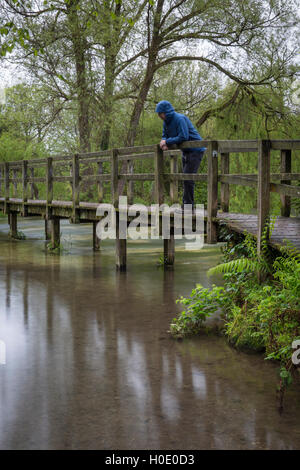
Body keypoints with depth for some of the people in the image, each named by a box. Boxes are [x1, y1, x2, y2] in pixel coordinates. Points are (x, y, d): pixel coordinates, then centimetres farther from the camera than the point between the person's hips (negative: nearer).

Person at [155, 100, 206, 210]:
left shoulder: (179, 119, -21)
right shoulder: (166, 122, 6)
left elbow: (183, 137, -28)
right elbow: (165, 135, 15)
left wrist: (167, 141, -20)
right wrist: (164, 142, -10)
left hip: (196, 150, -10)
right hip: (186, 151, 10)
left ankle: (188, 205, -12)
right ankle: (186, 205, 15)